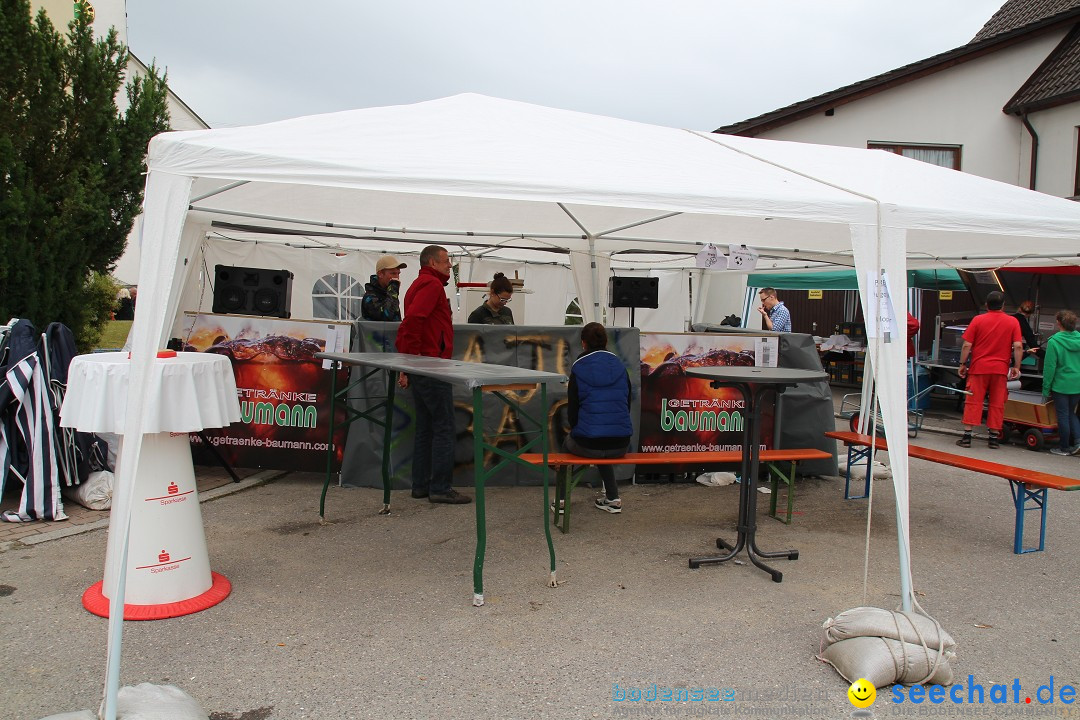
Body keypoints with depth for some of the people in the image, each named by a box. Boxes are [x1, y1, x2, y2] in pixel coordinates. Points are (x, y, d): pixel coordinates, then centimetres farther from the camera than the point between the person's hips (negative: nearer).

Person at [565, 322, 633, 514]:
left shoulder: (578, 369, -4)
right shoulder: (619, 366, 5)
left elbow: (572, 408, -1)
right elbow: (627, 404, 11)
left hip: (587, 444, -3)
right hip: (621, 445, 3)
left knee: (567, 444, 32)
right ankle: (612, 498, 33)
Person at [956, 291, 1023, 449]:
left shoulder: (978, 320, -1)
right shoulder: (1012, 322, 2)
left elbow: (966, 345, -4)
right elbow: (1018, 346, -4)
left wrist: (962, 364, 5)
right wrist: (1016, 367, 3)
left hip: (978, 367, -1)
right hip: (1000, 368, 1)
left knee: (973, 402, 2)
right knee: (997, 404, 8)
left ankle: (967, 436, 1)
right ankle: (994, 437, 12)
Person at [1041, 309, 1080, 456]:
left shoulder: (1054, 342, -14)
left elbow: (1049, 367, -12)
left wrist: (1046, 388, -5)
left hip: (1061, 385, -5)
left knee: (1063, 415, 5)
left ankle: (1064, 448, 13)